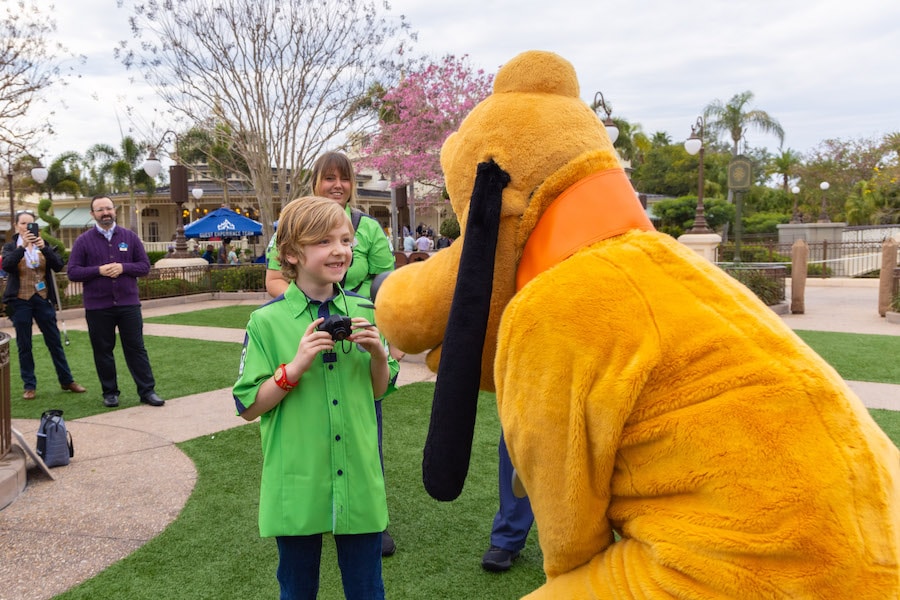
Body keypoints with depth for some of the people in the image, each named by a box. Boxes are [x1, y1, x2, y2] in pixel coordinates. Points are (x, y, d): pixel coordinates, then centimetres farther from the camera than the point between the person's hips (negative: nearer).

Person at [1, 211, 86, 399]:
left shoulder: (44, 245, 8)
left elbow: (58, 266, -7)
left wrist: (43, 248, -21)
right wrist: (22, 246, -25)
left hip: (43, 299, 1)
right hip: (20, 301, -1)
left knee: (55, 341, 5)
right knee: (24, 345, 4)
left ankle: (67, 380, 15)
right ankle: (29, 386, 13)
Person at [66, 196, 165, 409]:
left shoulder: (130, 237, 6)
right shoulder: (83, 241, 2)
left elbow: (144, 265, 5)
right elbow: (73, 272, -2)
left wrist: (123, 267, -13)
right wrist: (99, 271, -16)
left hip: (129, 304, 0)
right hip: (97, 307, 0)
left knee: (136, 348, 4)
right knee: (103, 351, 8)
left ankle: (147, 391, 9)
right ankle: (110, 393, 20)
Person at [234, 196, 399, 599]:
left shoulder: (365, 312, 0)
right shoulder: (267, 322, -9)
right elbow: (249, 407, -7)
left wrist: (379, 354, -10)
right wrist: (296, 366, -20)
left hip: (358, 480, 2)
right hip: (297, 485, -2)